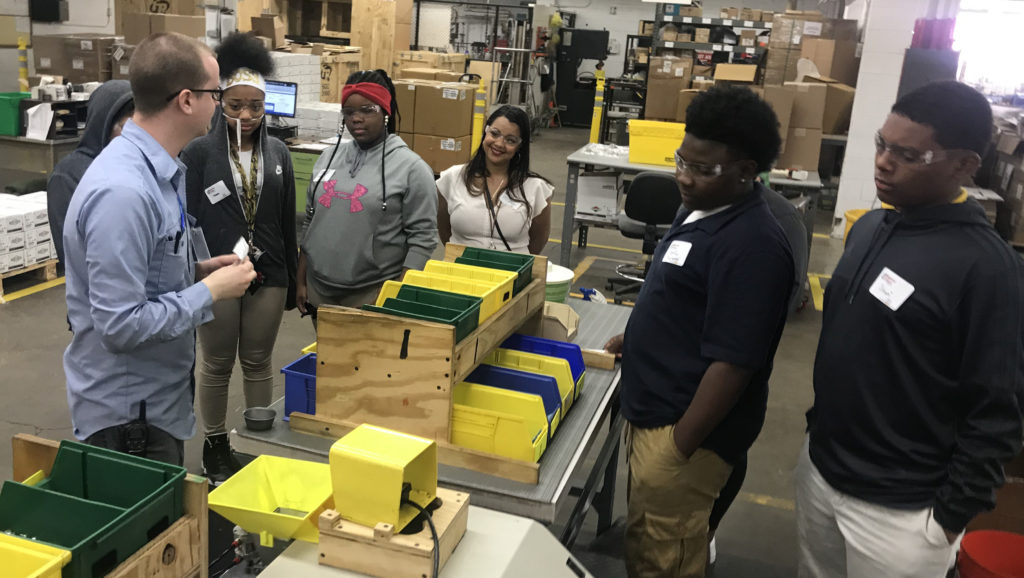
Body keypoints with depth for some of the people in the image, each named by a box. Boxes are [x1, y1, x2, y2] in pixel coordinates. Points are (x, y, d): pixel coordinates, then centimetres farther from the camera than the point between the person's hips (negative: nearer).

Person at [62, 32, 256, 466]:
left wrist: (197, 270, 1)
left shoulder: (160, 170, 3)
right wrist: (211, 290, -19)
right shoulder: (123, 191, -28)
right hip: (127, 413, -9)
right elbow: (121, 325, -28)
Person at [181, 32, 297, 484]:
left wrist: (292, 276, 10)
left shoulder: (277, 152, 4)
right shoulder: (198, 153, -6)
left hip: (268, 276, 3)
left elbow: (287, 221, 8)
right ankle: (215, 445, 27)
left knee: (258, 362, 14)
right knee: (217, 364, 11)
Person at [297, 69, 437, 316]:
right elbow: (310, 223, 14)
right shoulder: (328, 158, 8)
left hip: (373, 295, -5)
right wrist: (301, 281, 12)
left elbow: (422, 238, -10)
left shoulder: (410, 167, -8)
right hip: (318, 289, 5)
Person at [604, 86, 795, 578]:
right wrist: (639, 338, 17)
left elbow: (732, 363, -26)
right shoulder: (702, 209, 6)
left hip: (685, 426, -9)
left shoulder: (751, 245, -25)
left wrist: (678, 449, -22)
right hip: (652, 409, 9)